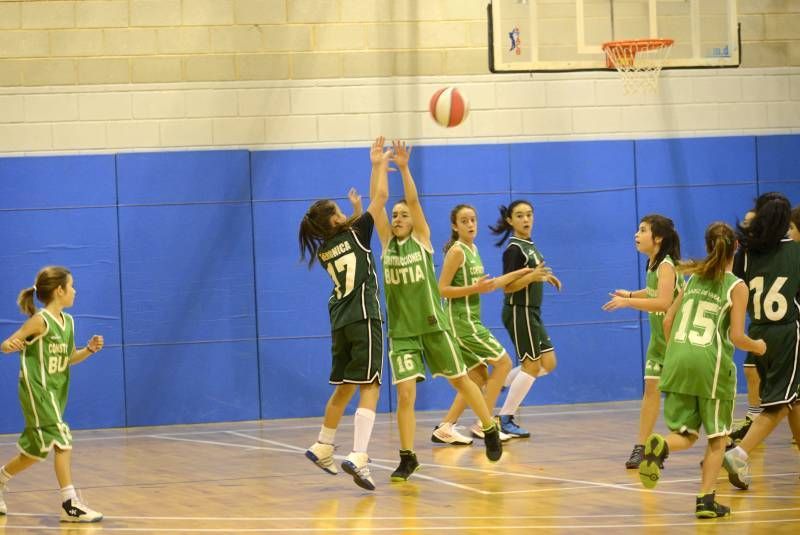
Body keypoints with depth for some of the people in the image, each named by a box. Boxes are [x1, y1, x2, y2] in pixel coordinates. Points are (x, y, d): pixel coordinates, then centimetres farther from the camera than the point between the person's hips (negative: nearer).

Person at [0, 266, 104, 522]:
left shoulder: (68, 322, 8)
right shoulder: (41, 321, -14)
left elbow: (70, 358, 20)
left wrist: (89, 349, 2)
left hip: (55, 392, 8)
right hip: (36, 390, -8)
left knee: (35, 451, 15)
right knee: (63, 441, -16)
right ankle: (70, 504, -15)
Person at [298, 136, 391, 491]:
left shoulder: (323, 251, 11)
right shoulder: (355, 235, -4)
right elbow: (380, 197, 0)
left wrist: (356, 214, 30)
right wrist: (378, 165, 11)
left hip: (340, 324, 7)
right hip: (364, 319, -7)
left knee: (343, 388, 22)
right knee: (369, 388, -11)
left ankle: (322, 448, 33)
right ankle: (358, 458, -25)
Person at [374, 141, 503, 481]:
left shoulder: (421, 238, 0)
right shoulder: (387, 242, 6)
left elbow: (414, 200, -13)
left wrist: (404, 169, -24)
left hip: (433, 325, -2)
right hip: (401, 331, 2)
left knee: (460, 381, 11)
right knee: (405, 394, -9)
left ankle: (490, 431, 29)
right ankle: (407, 458, -2)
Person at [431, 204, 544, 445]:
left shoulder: (473, 249, 13)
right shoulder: (456, 251, -13)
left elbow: (483, 285, 21)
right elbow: (442, 289, -17)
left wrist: (519, 273, 21)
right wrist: (474, 288, -24)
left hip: (470, 320, 9)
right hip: (460, 319, -9)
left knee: (478, 377, 10)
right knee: (502, 362, -6)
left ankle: (445, 428, 9)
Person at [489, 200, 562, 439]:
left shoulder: (529, 245, 12)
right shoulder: (513, 249, -15)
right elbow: (508, 287, -20)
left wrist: (545, 277, 17)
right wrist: (531, 276, -33)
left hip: (531, 312, 9)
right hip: (519, 312, -9)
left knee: (548, 363, 8)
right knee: (532, 365, -7)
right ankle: (505, 419, -2)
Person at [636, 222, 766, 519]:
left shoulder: (694, 278, 14)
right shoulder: (737, 287, -1)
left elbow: (667, 322, 15)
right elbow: (736, 336, -7)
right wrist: (757, 347, 13)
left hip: (678, 360, 4)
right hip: (711, 362, -4)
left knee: (685, 435, 9)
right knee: (717, 437, 12)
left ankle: (659, 447, -24)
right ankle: (706, 500, 4)